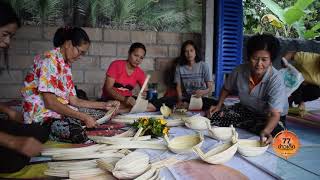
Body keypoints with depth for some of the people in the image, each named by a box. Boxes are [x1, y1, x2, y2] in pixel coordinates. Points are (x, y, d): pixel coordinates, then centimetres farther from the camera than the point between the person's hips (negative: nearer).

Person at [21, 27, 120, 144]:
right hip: (43, 115, -8)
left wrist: (104, 105, 4)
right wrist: (84, 117, -21)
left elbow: (73, 100, 9)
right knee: (78, 134, -34)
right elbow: (49, 102, -22)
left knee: (102, 114, 0)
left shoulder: (66, 65, 14)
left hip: (61, 110, 8)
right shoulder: (49, 60, -14)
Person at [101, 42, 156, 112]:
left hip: (128, 100, 5)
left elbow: (145, 91, -2)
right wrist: (124, 99, -33)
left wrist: (145, 94, -29)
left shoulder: (140, 73, 1)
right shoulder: (116, 65, -11)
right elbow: (108, 88, -17)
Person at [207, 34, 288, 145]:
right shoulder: (240, 71, -20)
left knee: (273, 134, -36)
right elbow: (227, 88, 4)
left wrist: (266, 131, -56)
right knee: (212, 116, -13)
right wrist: (219, 105, -8)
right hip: (246, 110, 3)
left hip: (268, 117, -3)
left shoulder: (276, 79, -31)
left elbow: (275, 114, -36)